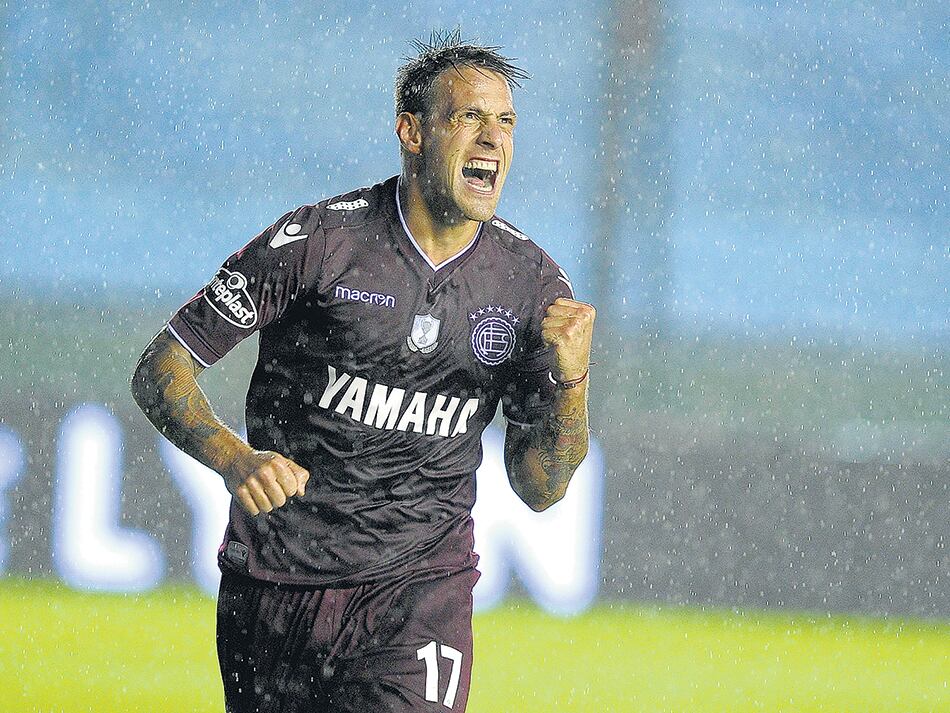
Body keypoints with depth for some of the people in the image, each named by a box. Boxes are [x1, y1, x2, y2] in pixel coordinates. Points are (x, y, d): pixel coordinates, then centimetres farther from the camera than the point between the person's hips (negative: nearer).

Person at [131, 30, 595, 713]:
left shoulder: (533, 284, 1)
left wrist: (571, 378, -13)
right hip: (272, 591, -1)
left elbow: (539, 490, 5)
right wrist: (234, 459, -24)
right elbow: (160, 371, -6)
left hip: (420, 588, 1)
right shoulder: (317, 241, -9)